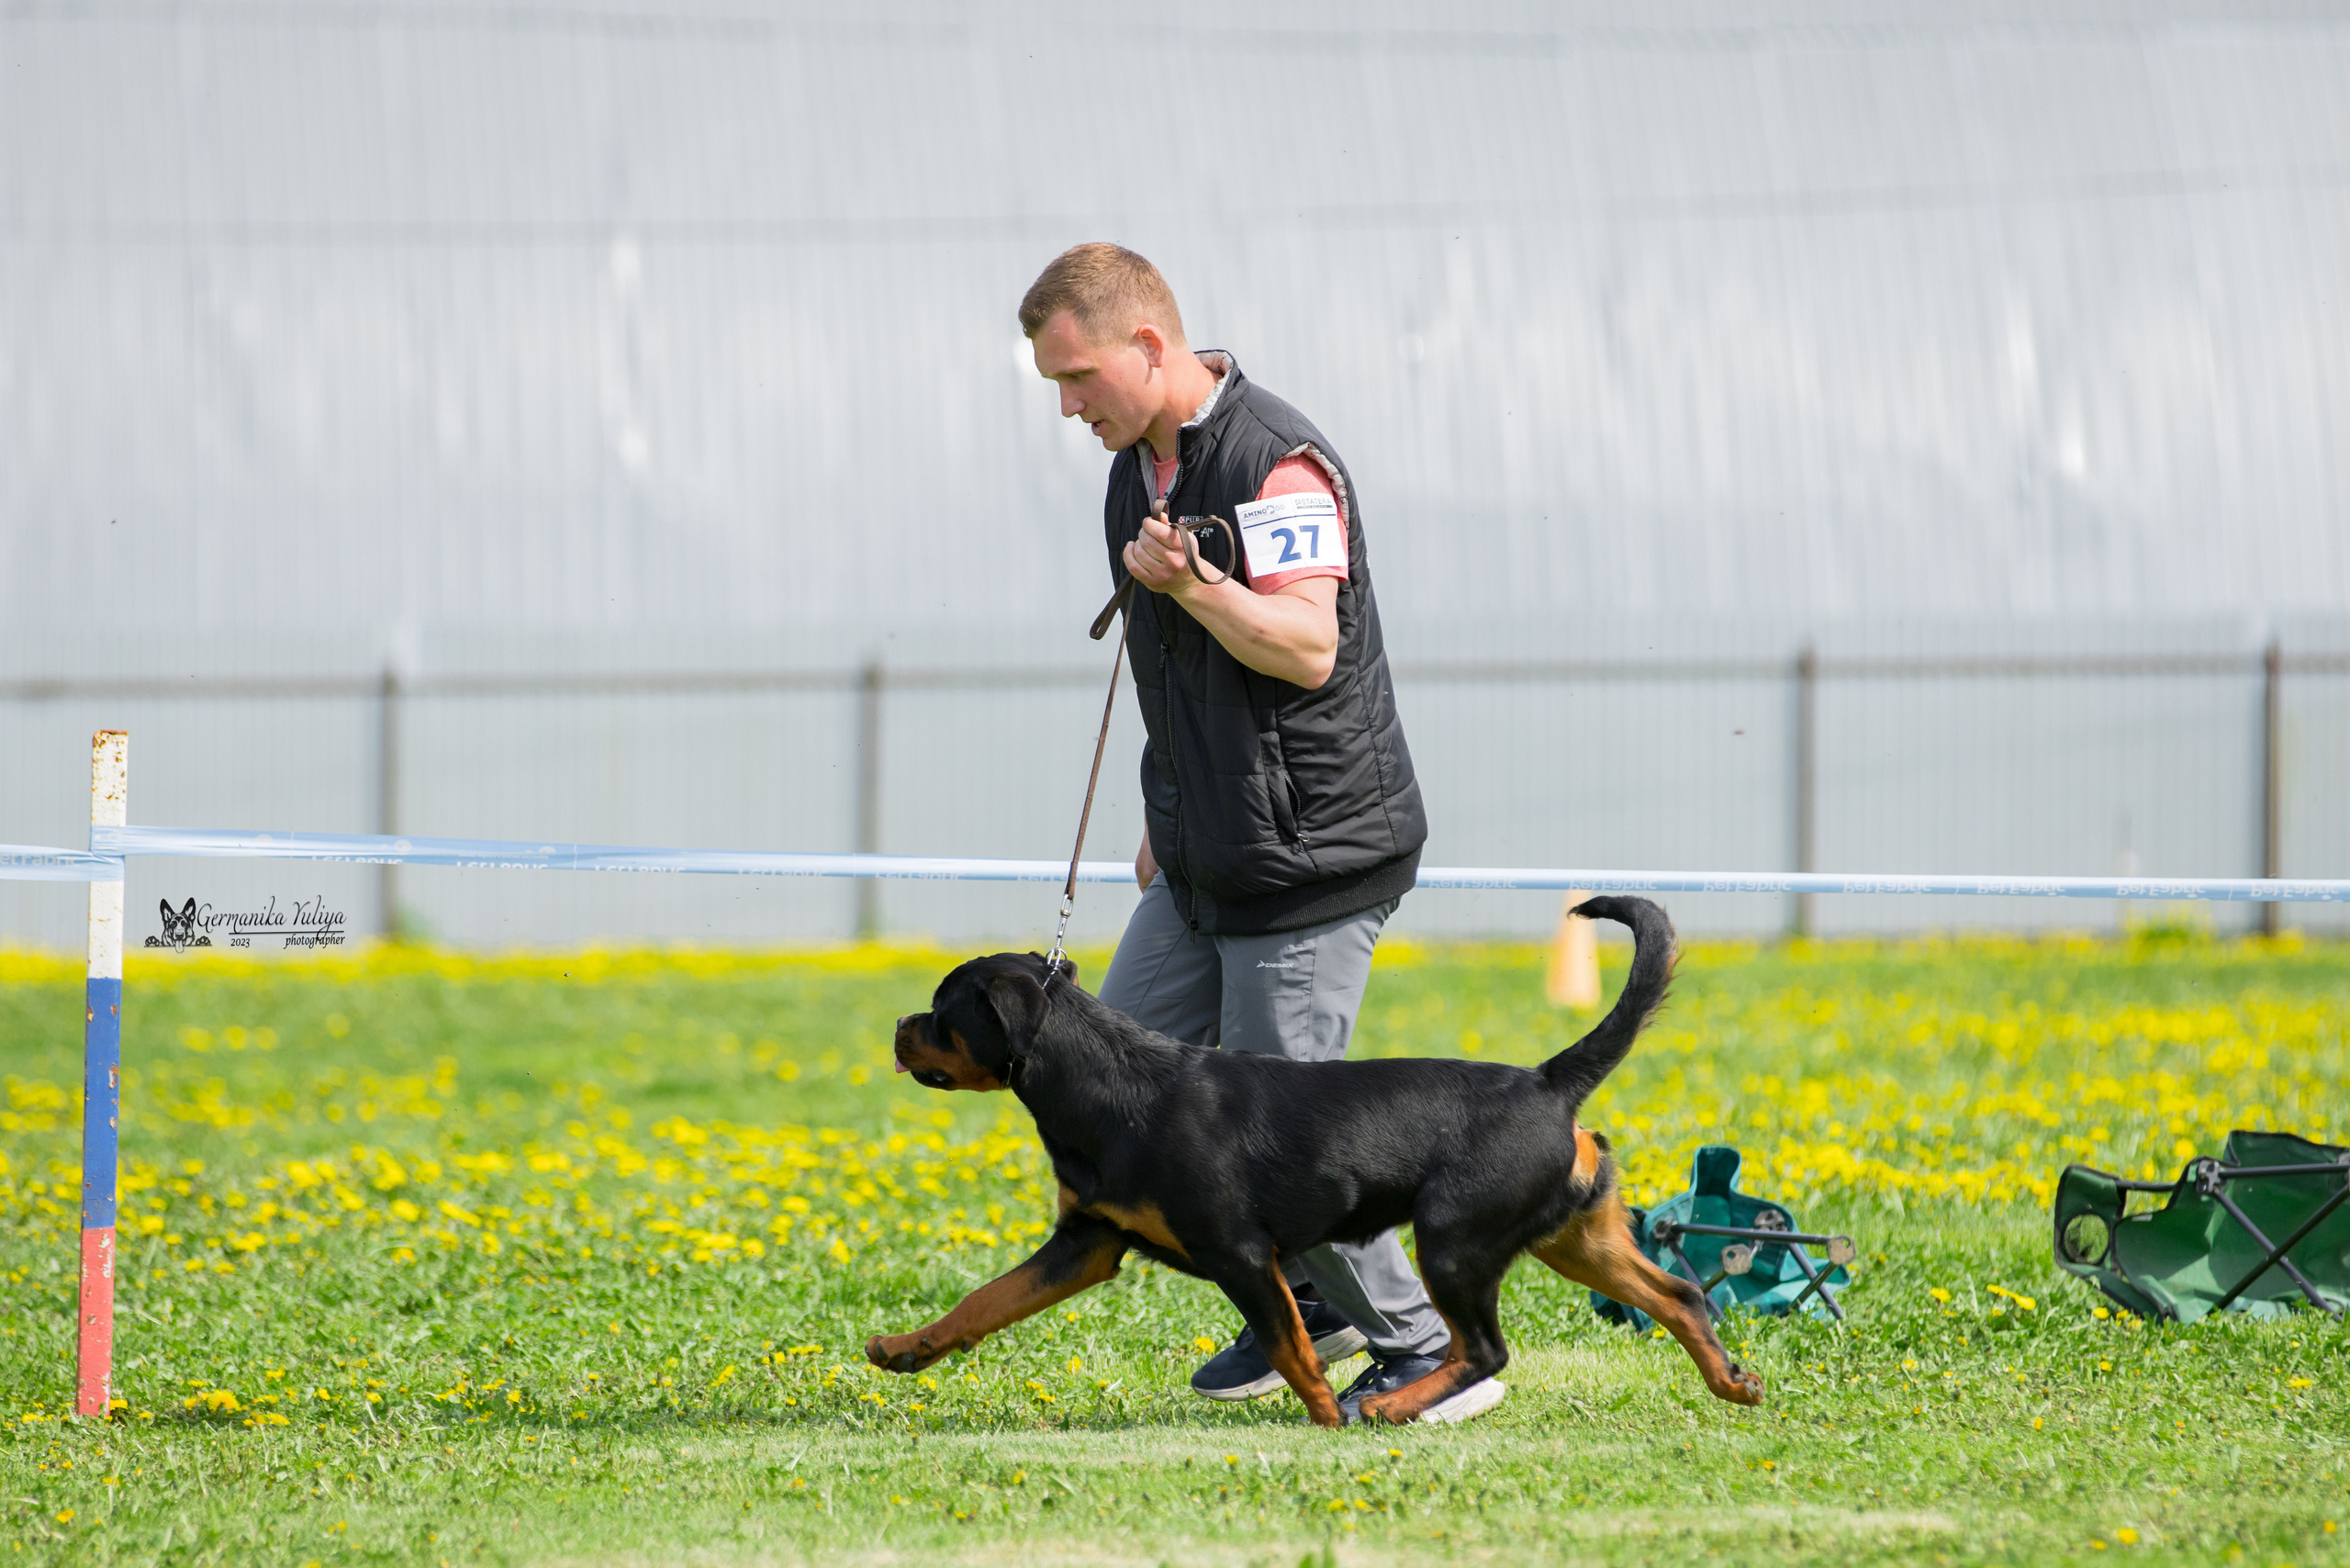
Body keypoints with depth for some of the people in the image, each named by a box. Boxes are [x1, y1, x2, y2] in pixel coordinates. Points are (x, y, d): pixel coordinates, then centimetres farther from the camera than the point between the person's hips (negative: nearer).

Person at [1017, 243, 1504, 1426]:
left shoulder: (1275, 464, -18)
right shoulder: (1137, 466, 12)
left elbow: (1309, 649, -25)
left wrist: (1196, 585, -39)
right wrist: (1166, 819, 26)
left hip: (1313, 858, -10)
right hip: (1206, 862, 10)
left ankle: (1431, 1355, 4)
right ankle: (1306, 1300, 19)